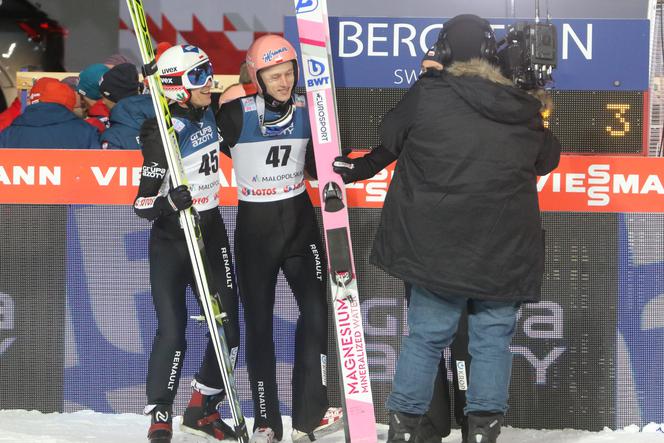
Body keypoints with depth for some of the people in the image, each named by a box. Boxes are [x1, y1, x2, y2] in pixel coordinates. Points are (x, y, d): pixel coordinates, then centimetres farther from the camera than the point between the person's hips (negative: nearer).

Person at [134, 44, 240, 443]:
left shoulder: (208, 114, 1)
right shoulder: (164, 135, -20)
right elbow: (143, 205, -20)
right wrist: (170, 203, -37)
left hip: (211, 231, 7)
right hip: (171, 241, -7)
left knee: (229, 327, 3)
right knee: (172, 331, -13)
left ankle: (201, 409, 21)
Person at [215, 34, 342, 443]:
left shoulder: (305, 111, -1)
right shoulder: (237, 114, -13)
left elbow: (316, 165, 9)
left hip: (299, 219, 3)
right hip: (254, 225, -3)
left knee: (316, 309, -8)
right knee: (259, 322, 4)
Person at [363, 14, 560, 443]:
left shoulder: (427, 97, -10)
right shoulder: (524, 113, -1)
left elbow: (390, 136, 7)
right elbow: (548, 158, 18)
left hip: (437, 247, -1)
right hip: (504, 253, 1)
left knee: (426, 335, 9)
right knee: (493, 338, 8)